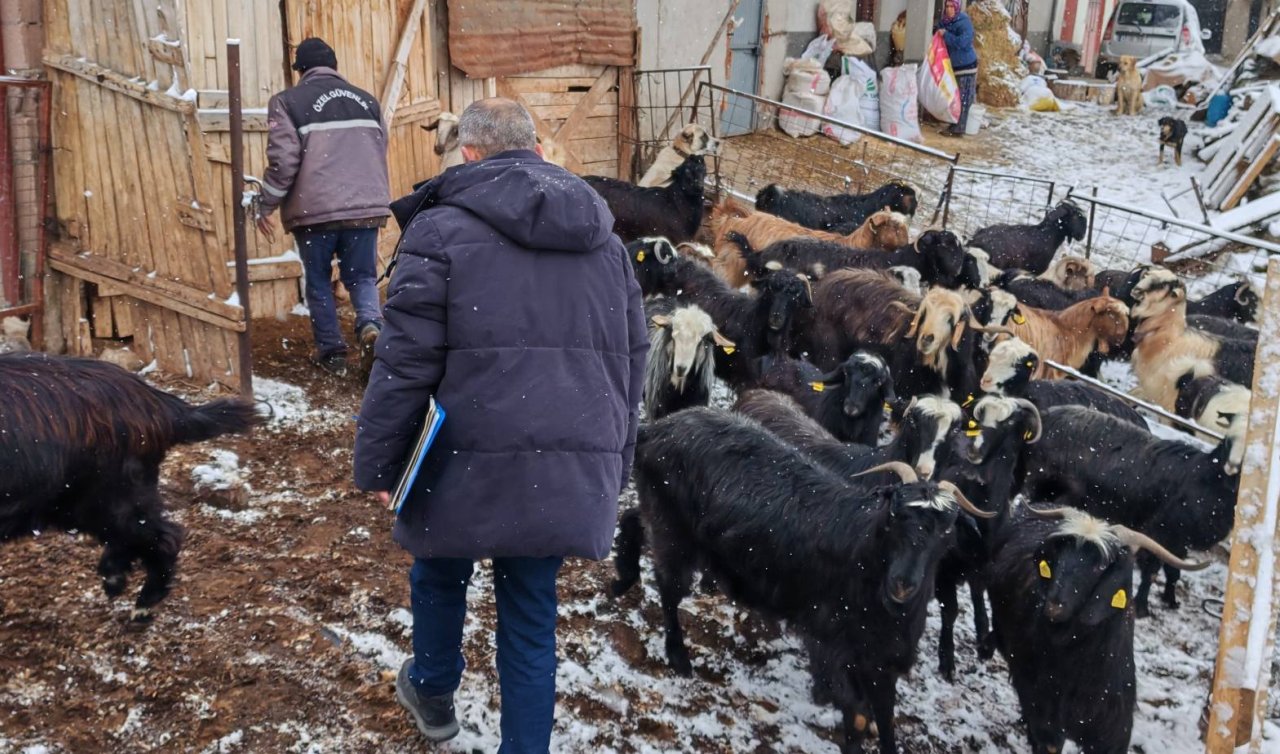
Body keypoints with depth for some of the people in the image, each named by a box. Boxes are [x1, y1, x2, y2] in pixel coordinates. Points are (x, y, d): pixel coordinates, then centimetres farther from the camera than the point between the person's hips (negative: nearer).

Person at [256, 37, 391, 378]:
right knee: (361, 275, 12)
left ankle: (331, 351, 15)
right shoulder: (366, 100, 14)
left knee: (319, 281, 12)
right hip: (365, 206, 3)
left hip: (314, 210, -3)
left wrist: (266, 206, 2)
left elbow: (283, 160, -8)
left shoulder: (288, 102, 0)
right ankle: (370, 325, -14)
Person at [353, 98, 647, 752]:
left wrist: (376, 463, 1)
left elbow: (405, 363, -9)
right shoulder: (603, 239, 13)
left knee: (440, 572, 24)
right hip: (571, 472, 4)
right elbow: (631, 362, 17)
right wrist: (613, 470, 25)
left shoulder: (442, 230, -5)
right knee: (531, 618, 13)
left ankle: (432, 692, 46)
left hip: (476, 463, -3)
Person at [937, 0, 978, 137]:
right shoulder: (943, 22, 5)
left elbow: (962, 43, -28)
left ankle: (958, 129, -4)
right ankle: (954, 125, 21)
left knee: (962, 99, -5)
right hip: (952, 65, 8)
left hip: (966, 66, -8)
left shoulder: (964, 23, -17)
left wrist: (946, 35, -23)